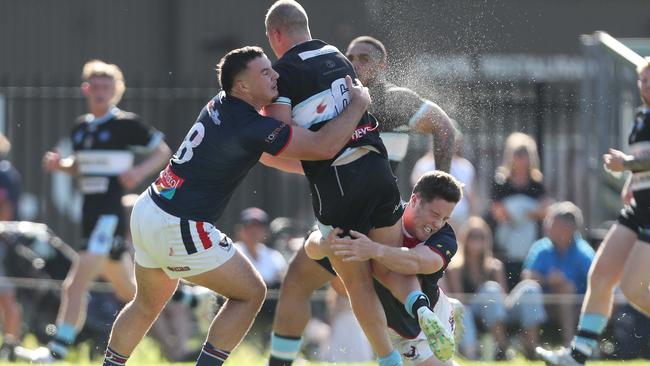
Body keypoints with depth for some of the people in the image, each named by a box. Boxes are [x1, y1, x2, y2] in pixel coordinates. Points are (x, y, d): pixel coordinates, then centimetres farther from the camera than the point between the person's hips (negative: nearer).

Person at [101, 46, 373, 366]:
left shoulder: (221, 105, 8)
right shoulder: (250, 126, -20)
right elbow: (322, 146, -21)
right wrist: (358, 105, -9)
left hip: (146, 210, 9)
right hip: (178, 229, -9)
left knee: (148, 303, 25)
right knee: (251, 293, 4)